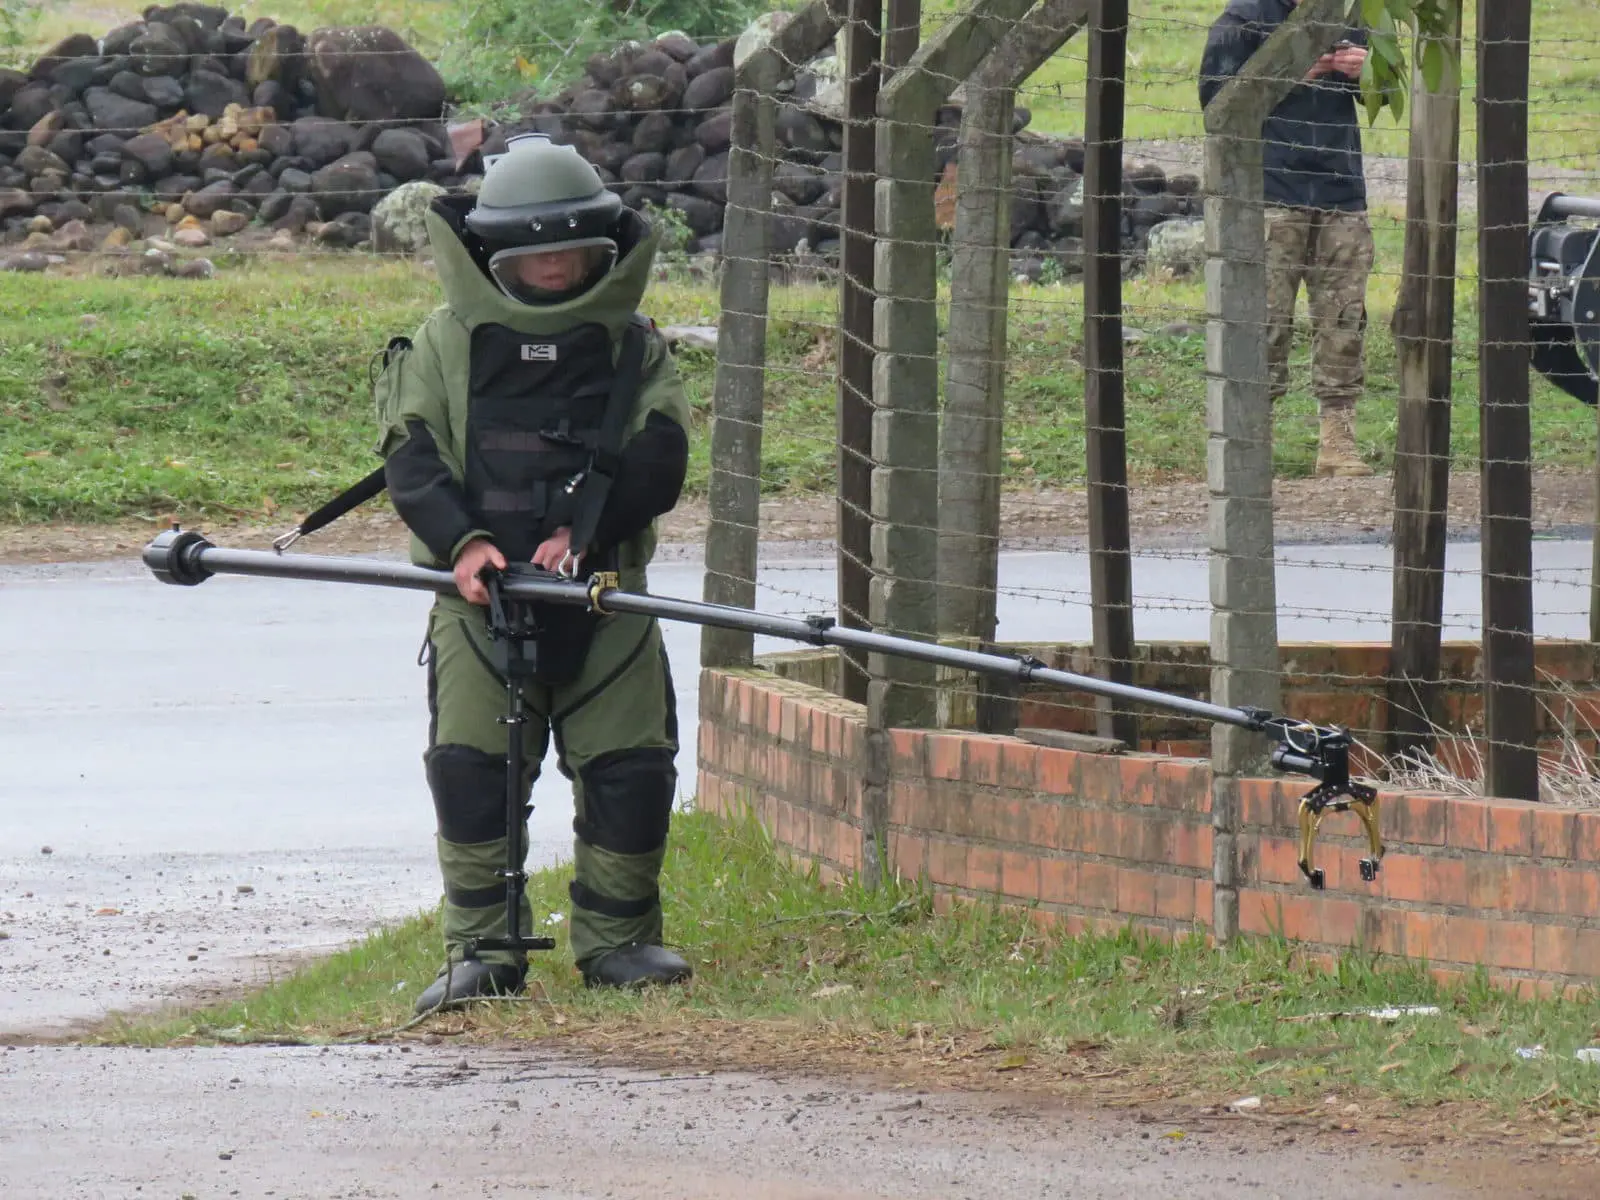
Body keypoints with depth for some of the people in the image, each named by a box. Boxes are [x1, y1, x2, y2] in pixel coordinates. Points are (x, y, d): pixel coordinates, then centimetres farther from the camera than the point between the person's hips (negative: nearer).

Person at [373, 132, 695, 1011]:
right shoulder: (447, 342, 9)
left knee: (632, 771, -3)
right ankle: (482, 951, -4)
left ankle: (616, 938, 12)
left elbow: (658, 464, -1)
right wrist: (463, 542, -19)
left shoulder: (634, 346, 10)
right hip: (480, 593, -1)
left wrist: (582, 532, -18)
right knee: (470, 768, -11)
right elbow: (411, 455, -1)